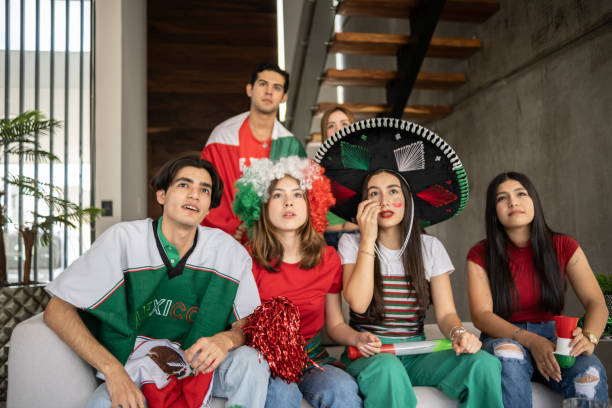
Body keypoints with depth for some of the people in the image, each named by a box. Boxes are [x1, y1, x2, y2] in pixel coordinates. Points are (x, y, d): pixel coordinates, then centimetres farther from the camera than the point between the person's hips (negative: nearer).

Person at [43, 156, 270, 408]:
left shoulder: (228, 251, -5)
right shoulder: (122, 239, -10)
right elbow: (57, 310, -10)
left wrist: (226, 339, -25)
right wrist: (113, 370, -22)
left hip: (198, 367, 3)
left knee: (249, 360, -25)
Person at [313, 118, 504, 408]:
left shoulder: (430, 248, 8)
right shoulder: (351, 243, 1)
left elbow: (445, 312, 2)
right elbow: (358, 303, -15)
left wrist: (457, 332, -22)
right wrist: (368, 238, -13)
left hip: (416, 353, 3)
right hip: (369, 352, -3)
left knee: (484, 364, -24)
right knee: (387, 368, -39)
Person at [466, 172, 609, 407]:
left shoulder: (563, 247, 4)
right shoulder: (480, 256, -2)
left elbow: (596, 303, -3)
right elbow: (481, 315, -11)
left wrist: (589, 337, -26)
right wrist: (530, 340, -28)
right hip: (504, 339, -1)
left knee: (591, 373, -32)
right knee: (509, 354, -37)